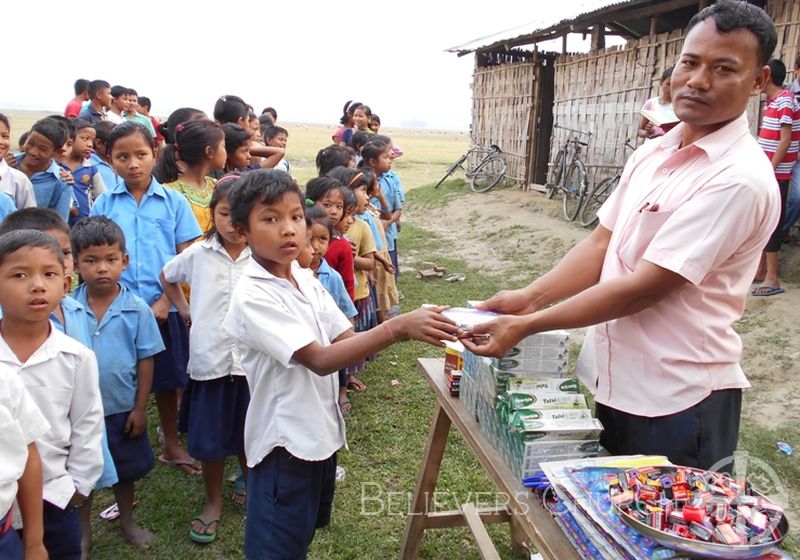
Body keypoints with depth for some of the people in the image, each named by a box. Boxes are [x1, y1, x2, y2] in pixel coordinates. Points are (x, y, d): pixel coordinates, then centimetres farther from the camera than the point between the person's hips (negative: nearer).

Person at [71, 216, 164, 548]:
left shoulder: (137, 309, -12)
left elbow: (145, 361, -7)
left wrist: (140, 408, -6)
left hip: (122, 408, 0)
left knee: (125, 470, 20)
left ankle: (127, 521, 42)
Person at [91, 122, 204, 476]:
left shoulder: (174, 202, -1)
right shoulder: (104, 203, 2)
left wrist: (164, 302, -11)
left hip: (163, 309, 0)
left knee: (166, 380, 12)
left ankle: (172, 445, 29)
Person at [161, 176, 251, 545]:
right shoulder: (198, 255, -1)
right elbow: (166, 278, 18)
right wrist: (185, 310, 9)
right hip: (209, 360, 1)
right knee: (209, 439, 11)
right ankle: (213, 502, 33)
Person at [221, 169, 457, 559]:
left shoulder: (307, 281, 1)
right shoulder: (252, 295, -22)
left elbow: (346, 341, -1)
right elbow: (320, 360, -28)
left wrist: (411, 329, -18)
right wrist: (396, 327, -35)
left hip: (321, 430, 7)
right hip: (284, 439, -7)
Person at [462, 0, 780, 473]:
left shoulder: (739, 180, -20)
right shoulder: (652, 154, 6)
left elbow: (644, 288, -23)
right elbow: (601, 245, 4)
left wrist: (527, 326, -21)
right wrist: (528, 298, -10)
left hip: (675, 402, -7)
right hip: (610, 381, 7)